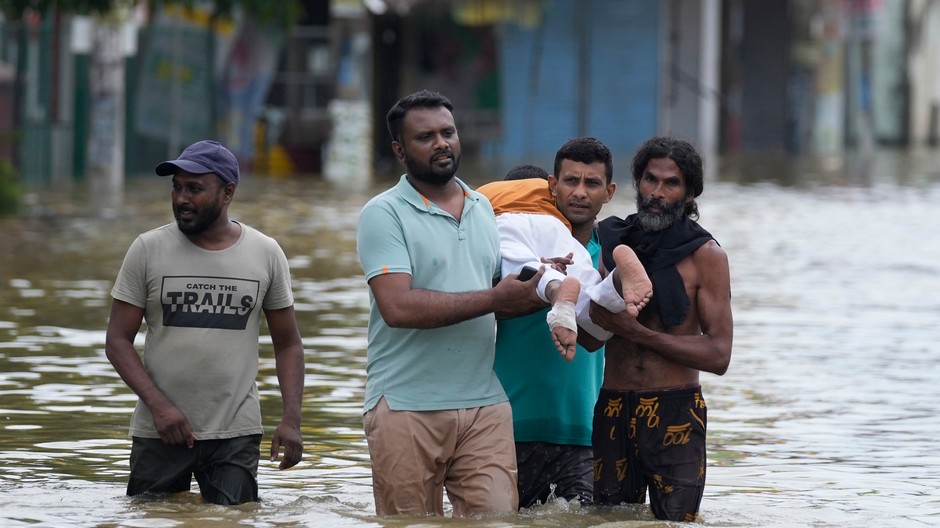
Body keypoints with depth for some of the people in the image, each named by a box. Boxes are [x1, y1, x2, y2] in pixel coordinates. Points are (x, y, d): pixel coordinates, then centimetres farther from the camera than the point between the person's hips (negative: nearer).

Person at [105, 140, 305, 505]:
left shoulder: (266, 253, 4)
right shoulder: (148, 250, 0)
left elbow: (288, 345, 9)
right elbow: (117, 341, -1)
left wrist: (292, 420, -4)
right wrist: (158, 405, -14)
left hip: (237, 435, 0)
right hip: (159, 431, 0)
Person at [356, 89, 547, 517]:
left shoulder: (484, 209, 16)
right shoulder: (384, 214, -4)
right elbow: (399, 307, -18)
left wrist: (538, 291, 0)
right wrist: (495, 298, -15)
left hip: (484, 405, 5)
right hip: (407, 408, -5)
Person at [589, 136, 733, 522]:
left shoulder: (704, 255, -1)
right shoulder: (610, 240, 9)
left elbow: (718, 355, -8)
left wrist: (636, 332, -13)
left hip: (675, 415, -3)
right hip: (612, 411, 3)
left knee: (675, 522, -7)